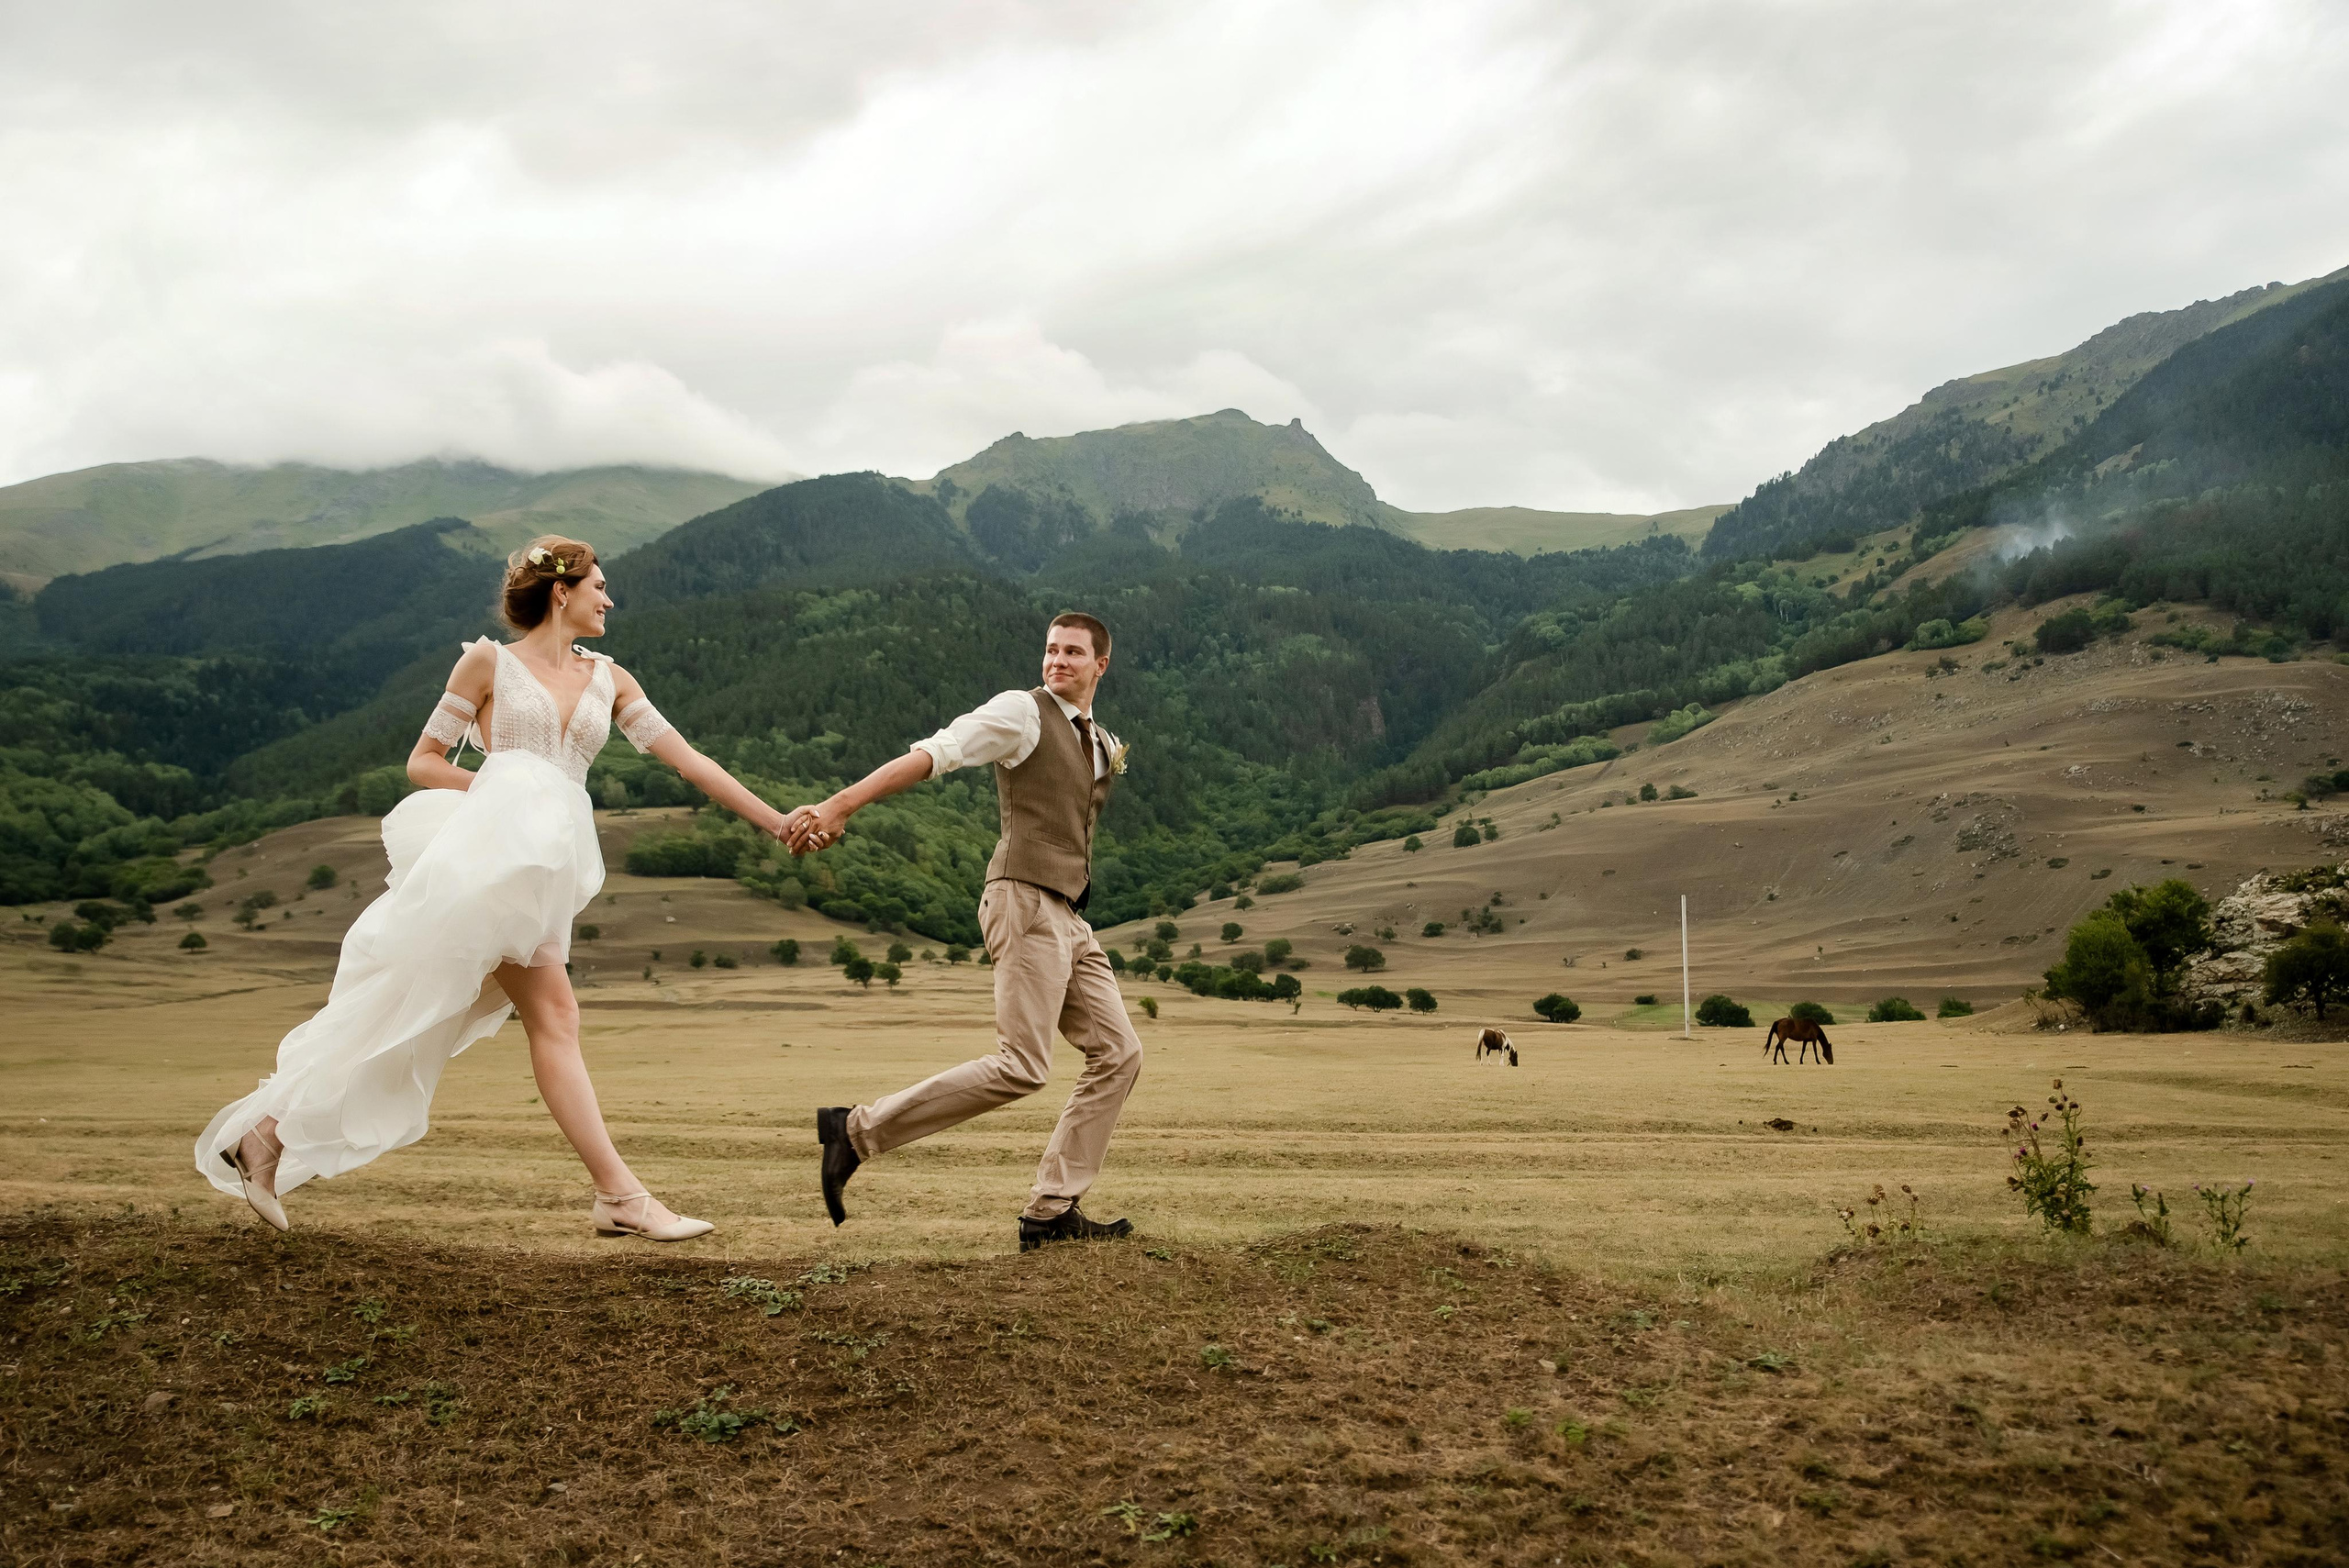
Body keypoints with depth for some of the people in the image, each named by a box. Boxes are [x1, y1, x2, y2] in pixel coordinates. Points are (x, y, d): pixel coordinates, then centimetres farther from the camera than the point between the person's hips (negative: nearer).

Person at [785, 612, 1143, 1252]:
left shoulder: (1103, 744, 22)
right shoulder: (1022, 711, -2)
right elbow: (934, 753, -15)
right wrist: (839, 806, -25)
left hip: (1068, 918, 8)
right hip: (1026, 902, -8)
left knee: (1118, 1055, 2)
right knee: (1020, 1066, -16)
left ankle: (1050, 1211, 6)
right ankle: (857, 1129, -8)